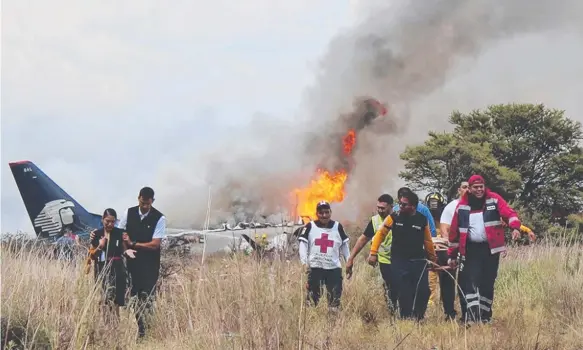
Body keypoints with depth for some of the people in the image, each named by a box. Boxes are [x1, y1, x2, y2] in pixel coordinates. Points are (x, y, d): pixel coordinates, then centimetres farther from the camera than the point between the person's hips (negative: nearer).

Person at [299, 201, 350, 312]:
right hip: (315, 268, -1)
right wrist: (304, 262, -13)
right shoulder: (310, 227, 2)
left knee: (335, 298, -1)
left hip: (333, 268, 1)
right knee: (312, 296, 0)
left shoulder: (337, 227, 8)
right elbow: (303, 244, -1)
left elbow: (344, 246, 14)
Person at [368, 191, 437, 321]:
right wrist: (373, 253, -5)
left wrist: (432, 259, 18)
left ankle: (418, 317, 11)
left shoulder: (422, 220, 0)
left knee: (423, 290, -10)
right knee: (403, 294, -3)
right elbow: (380, 234, 1)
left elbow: (427, 241, 11)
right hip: (399, 262, 0)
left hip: (418, 261, 1)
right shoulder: (394, 217, -4)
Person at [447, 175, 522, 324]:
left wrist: (515, 227, -36)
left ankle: (485, 316, 20)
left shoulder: (494, 200, 0)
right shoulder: (462, 206, 3)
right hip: (470, 249, 0)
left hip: (491, 248, 0)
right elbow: (454, 231, 8)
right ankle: (471, 315, -13)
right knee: (470, 282, -11)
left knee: (487, 283, 8)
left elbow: (509, 213, -15)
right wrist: (452, 255, 9)